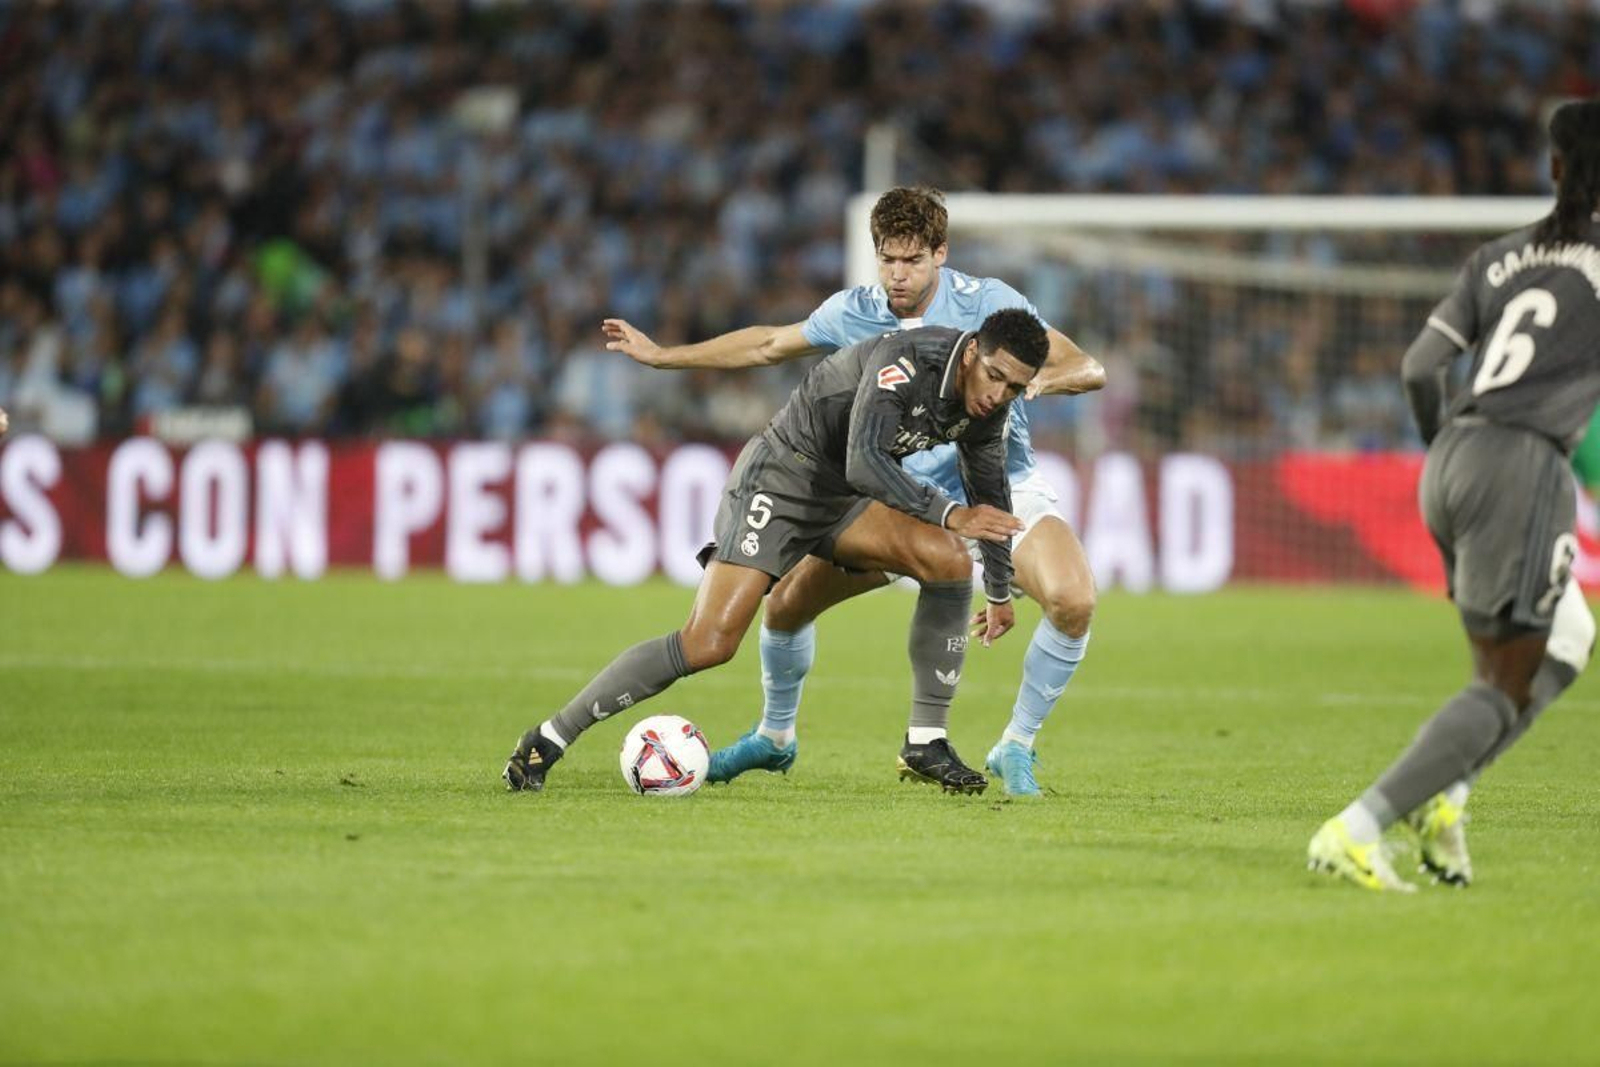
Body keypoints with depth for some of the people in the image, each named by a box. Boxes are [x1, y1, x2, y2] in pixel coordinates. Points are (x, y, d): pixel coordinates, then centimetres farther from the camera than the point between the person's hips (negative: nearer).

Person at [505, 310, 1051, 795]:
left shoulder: (988, 404, -2)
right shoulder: (905, 363, -27)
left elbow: (990, 492, 16)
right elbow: (863, 462, -37)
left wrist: (1000, 591, 24)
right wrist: (949, 514, -40)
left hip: (843, 495, 8)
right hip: (780, 477, -8)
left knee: (950, 561, -16)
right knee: (709, 643, -19)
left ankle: (926, 744, -6)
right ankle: (549, 738, -9)